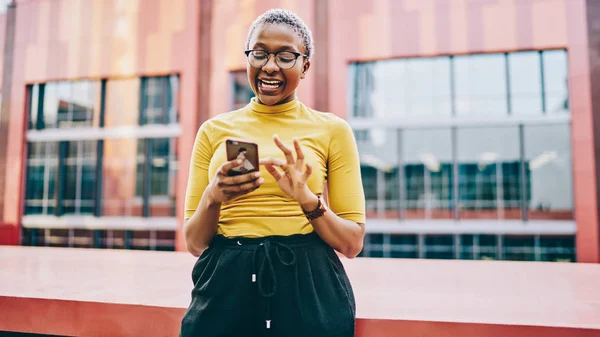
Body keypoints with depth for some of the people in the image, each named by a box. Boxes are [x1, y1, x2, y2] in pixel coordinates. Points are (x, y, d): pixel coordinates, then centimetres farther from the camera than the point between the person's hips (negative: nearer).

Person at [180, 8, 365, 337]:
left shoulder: (332, 130, 0)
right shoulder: (213, 130, 4)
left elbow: (352, 243, -1)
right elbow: (194, 243, 4)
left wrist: (307, 200, -17)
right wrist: (212, 198, -15)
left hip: (307, 289, -1)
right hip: (225, 287, 2)